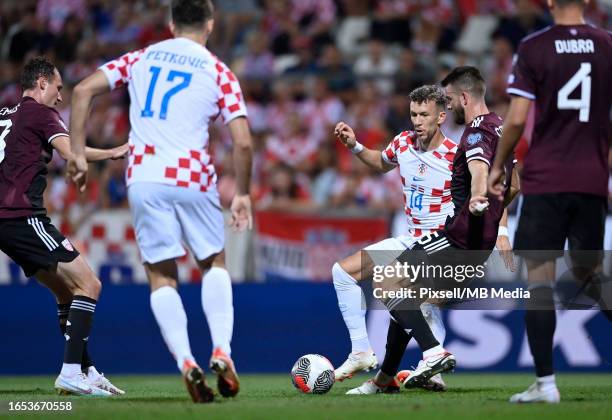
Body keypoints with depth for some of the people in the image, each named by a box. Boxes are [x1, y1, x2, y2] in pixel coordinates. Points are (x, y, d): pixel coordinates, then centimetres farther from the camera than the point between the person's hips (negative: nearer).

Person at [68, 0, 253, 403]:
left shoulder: (141, 58, 13)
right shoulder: (219, 72, 5)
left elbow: (83, 90, 4)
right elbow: (243, 142, -4)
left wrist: (78, 153, 6)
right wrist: (242, 194, 8)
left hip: (143, 177, 1)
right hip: (193, 177, -1)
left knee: (161, 275, 9)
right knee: (214, 263, 19)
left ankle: (186, 363, -9)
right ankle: (222, 352, 3)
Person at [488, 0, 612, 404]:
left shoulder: (533, 48, -5)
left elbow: (517, 118, -8)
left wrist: (497, 167, 6)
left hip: (545, 178, -3)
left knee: (539, 275, 0)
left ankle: (545, 382, -4)